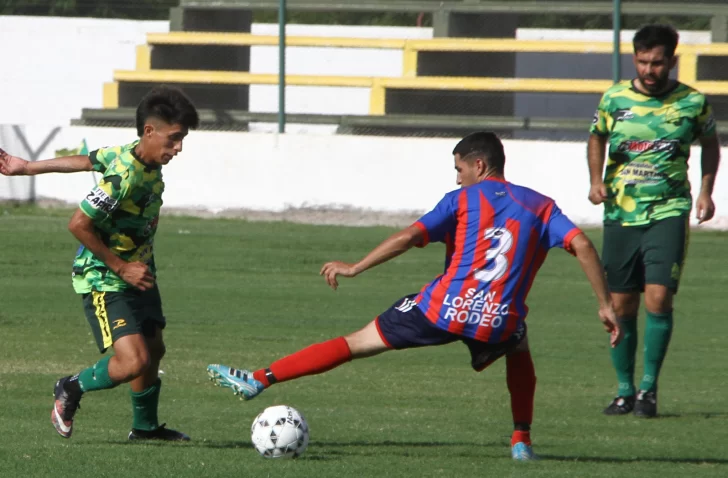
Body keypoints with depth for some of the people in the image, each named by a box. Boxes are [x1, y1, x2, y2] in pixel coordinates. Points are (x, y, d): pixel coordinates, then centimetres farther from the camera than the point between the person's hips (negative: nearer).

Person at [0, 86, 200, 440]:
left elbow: (86, 161, 12)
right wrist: (121, 267, -20)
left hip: (138, 272, 9)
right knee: (133, 360, -19)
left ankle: (145, 427, 35)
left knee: (153, 349, 15)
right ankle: (71, 390, 8)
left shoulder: (146, 160, -2)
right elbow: (79, 224, -28)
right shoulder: (125, 177, -30)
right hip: (104, 279, -9)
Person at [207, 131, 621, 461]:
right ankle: (522, 441, 24)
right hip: (498, 323, 2)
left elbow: (409, 237, -5)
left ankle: (259, 380, 3)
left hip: (442, 310, -2)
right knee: (519, 347, 38)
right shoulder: (541, 206, 14)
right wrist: (606, 305, 4)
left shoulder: (463, 200, 7)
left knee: (356, 343, 7)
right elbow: (582, 245, 1)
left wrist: (354, 268, 0)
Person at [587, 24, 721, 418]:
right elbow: (597, 138, 19)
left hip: (668, 212, -2)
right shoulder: (614, 98, 1)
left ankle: (649, 388, -2)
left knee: (658, 298, -14)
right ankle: (624, 390, 16)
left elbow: (709, 144, 17)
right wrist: (596, 180, 4)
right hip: (620, 213, 2)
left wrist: (706, 190, 5)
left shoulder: (692, 102, -1)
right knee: (621, 306, 3)